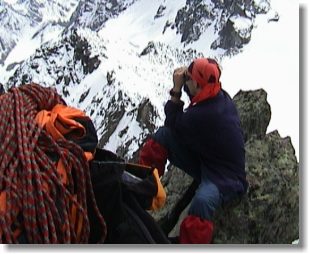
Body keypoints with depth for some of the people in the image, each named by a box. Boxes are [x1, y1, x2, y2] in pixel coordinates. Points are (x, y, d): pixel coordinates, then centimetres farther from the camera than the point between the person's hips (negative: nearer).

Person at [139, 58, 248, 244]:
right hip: (205, 159, 9)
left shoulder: (203, 114, -31)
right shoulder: (222, 97, -5)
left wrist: (176, 89, -11)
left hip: (227, 179, -9)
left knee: (202, 201, -42)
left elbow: (174, 124, -10)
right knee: (163, 135, -3)